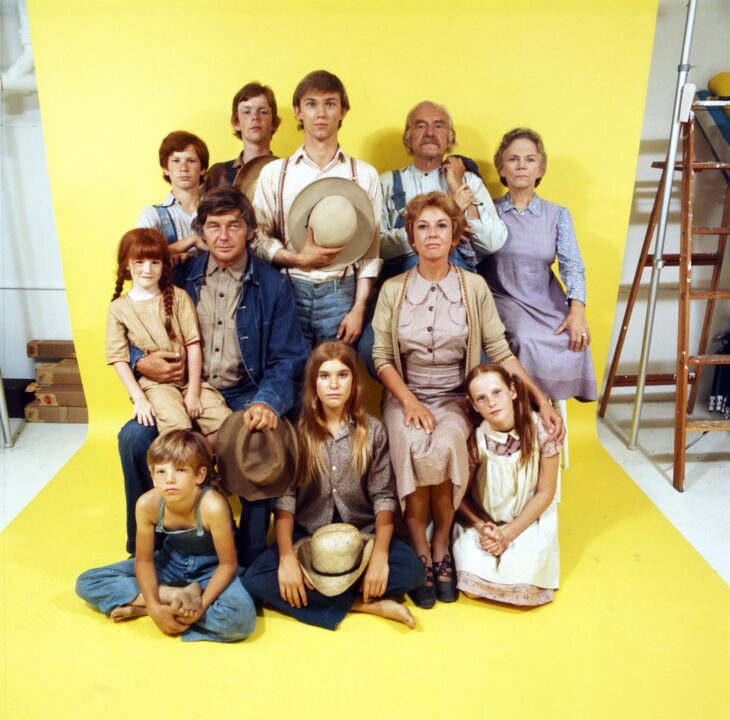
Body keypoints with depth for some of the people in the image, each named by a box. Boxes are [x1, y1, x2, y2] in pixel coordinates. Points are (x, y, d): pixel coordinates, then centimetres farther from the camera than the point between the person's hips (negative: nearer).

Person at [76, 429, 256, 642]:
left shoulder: (212, 507, -35)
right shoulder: (147, 504, -23)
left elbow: (227, 564, -22)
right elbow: (144, 560, -10)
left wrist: (201, 605, -29)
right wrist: (154, 606, -22)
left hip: (211, 567, -4)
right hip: (171, 561, 4)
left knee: (241, 619, -34)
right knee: (88, 583, -6)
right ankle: (179, 594, -15)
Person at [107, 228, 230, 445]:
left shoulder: (178, 297, 4)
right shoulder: (119, 308, 4)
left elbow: (193, 345, -1)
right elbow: (119, 359, 0)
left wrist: (193, 392, -9)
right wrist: (139, 399, -12)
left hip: (188, 378, 2)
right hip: (153, 383, -2)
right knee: (177, 426, -30)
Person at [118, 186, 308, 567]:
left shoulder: (273, 286, 0)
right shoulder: (180, 277, 7)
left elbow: (287, 360, -6)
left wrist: (267, 402, -26)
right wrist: (142, 362, -10)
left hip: (243, 396, -2)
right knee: (134, 437, -22)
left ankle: (251, 558, -9)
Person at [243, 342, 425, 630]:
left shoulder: (372, 431, -2)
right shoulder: (296, 430, -4)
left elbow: (383, 496, -5)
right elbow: (285, 497, -9)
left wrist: (380, 554, -19)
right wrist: (287, 556, -21)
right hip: (306, 534, 0)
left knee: (411, 570, -25)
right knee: (255, 580, -24)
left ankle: (314, 592, -14)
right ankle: (363, 601, -18)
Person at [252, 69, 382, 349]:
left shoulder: (364, 174, 6)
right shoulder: (274, 172, 9)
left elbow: (370, 248, 2)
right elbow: (259, 237, 5)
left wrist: (358, 308, -5)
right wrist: (298, 259, -13)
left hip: (342, 292, 0)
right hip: (288, 291, 1)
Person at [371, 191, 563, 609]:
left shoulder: (474, 286, 0)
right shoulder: (393, 289, 1)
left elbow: (500, 352, 0)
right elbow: (381, 357, -1)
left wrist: (541, 399, -6)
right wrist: (410, 402, -15)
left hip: (456, 398, 0)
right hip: (406, 396, 0)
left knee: (443, 447, -32)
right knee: (416, 449, -32)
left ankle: (441, 546, -5)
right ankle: (420, 552, -8)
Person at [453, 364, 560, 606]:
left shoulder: (540, 429, -19)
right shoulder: (474, 440, -18)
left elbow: (545, 493, -10)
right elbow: (461, 496, -4)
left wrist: (508, 535, -15)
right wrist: (481, 527, -22)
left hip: (529, 521, 0)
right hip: (483, 521, 0)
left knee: (523, 587, -21)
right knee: (472, 587, -18)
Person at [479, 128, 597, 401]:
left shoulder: (557, 214, 12)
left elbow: (572, 264, -3)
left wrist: (577, 311, -19)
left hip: (546, 303, 2)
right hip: (503, 299, -2)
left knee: (574, 340, -26)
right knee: (526, 340, -33)